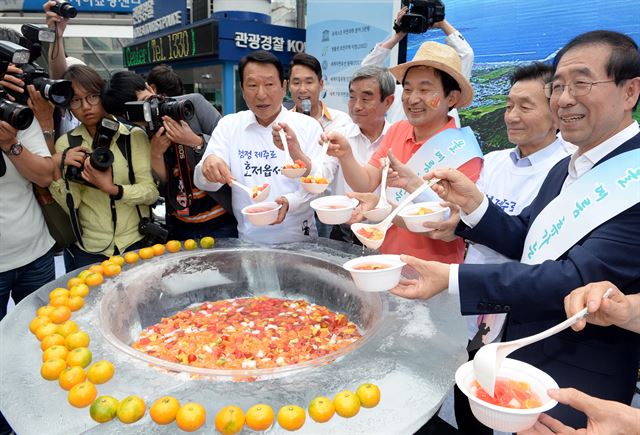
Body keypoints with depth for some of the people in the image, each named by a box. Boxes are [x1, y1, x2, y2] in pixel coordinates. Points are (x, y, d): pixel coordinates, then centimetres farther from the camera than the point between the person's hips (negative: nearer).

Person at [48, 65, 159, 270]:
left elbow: (151, 192, -10)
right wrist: (58, 169, -19)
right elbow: (70, 205, -6)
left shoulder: (134, 135, -6)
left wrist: (112, 189, -24)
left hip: (135, 244, -1)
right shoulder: (65, 143, 0)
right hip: (87, 250, 1)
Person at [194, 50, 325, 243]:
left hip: (298, 240, -1)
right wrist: (208, 164, -21)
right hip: (248, 239, 2)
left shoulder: (309, 126, 1)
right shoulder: (228, 125, 8)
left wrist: (289, 202, -22)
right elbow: (204, 183, 2)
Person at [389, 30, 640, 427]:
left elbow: (582, 278, -28)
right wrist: (471, 202, -10)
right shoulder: (564, 170, 5)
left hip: (576, 384, -7)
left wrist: (453, 277, -34)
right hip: (520, 357, 7)